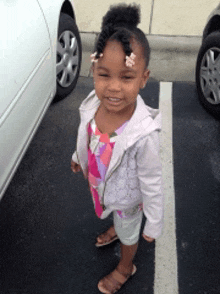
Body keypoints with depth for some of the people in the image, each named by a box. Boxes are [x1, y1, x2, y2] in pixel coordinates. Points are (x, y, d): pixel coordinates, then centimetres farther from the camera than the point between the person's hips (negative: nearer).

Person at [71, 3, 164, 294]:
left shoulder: (143, 135, -42)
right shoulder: (92, 105, -25)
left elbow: (152, 184, -27)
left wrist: (154, 224, -15)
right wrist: (77, 156, 17)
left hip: (127, 198, -4)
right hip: (101, 186, 5)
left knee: (128, 232, 27)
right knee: (117, 217, 37)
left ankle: (125, 268, 59)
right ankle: (115, 229, 73)